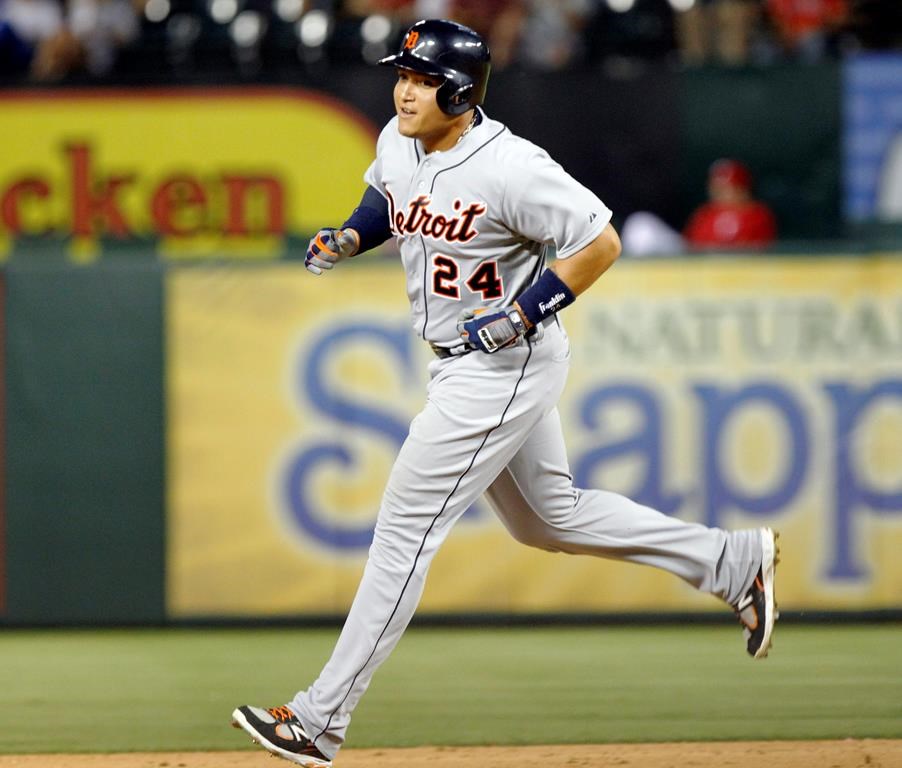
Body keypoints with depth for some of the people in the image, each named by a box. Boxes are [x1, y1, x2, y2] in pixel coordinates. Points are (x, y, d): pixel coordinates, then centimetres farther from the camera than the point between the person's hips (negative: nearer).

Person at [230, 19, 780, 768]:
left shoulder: (509, 167, -25)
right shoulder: (399, 143, -1)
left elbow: (601, 242, -20)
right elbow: (386, 197, 22)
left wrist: (523, 315, -23)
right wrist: (348, 237, 1)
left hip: (509, 365, -10)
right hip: (460, 364, 10)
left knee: (405, 530, -8)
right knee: (548, 517, 21)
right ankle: (733, 560, 32)